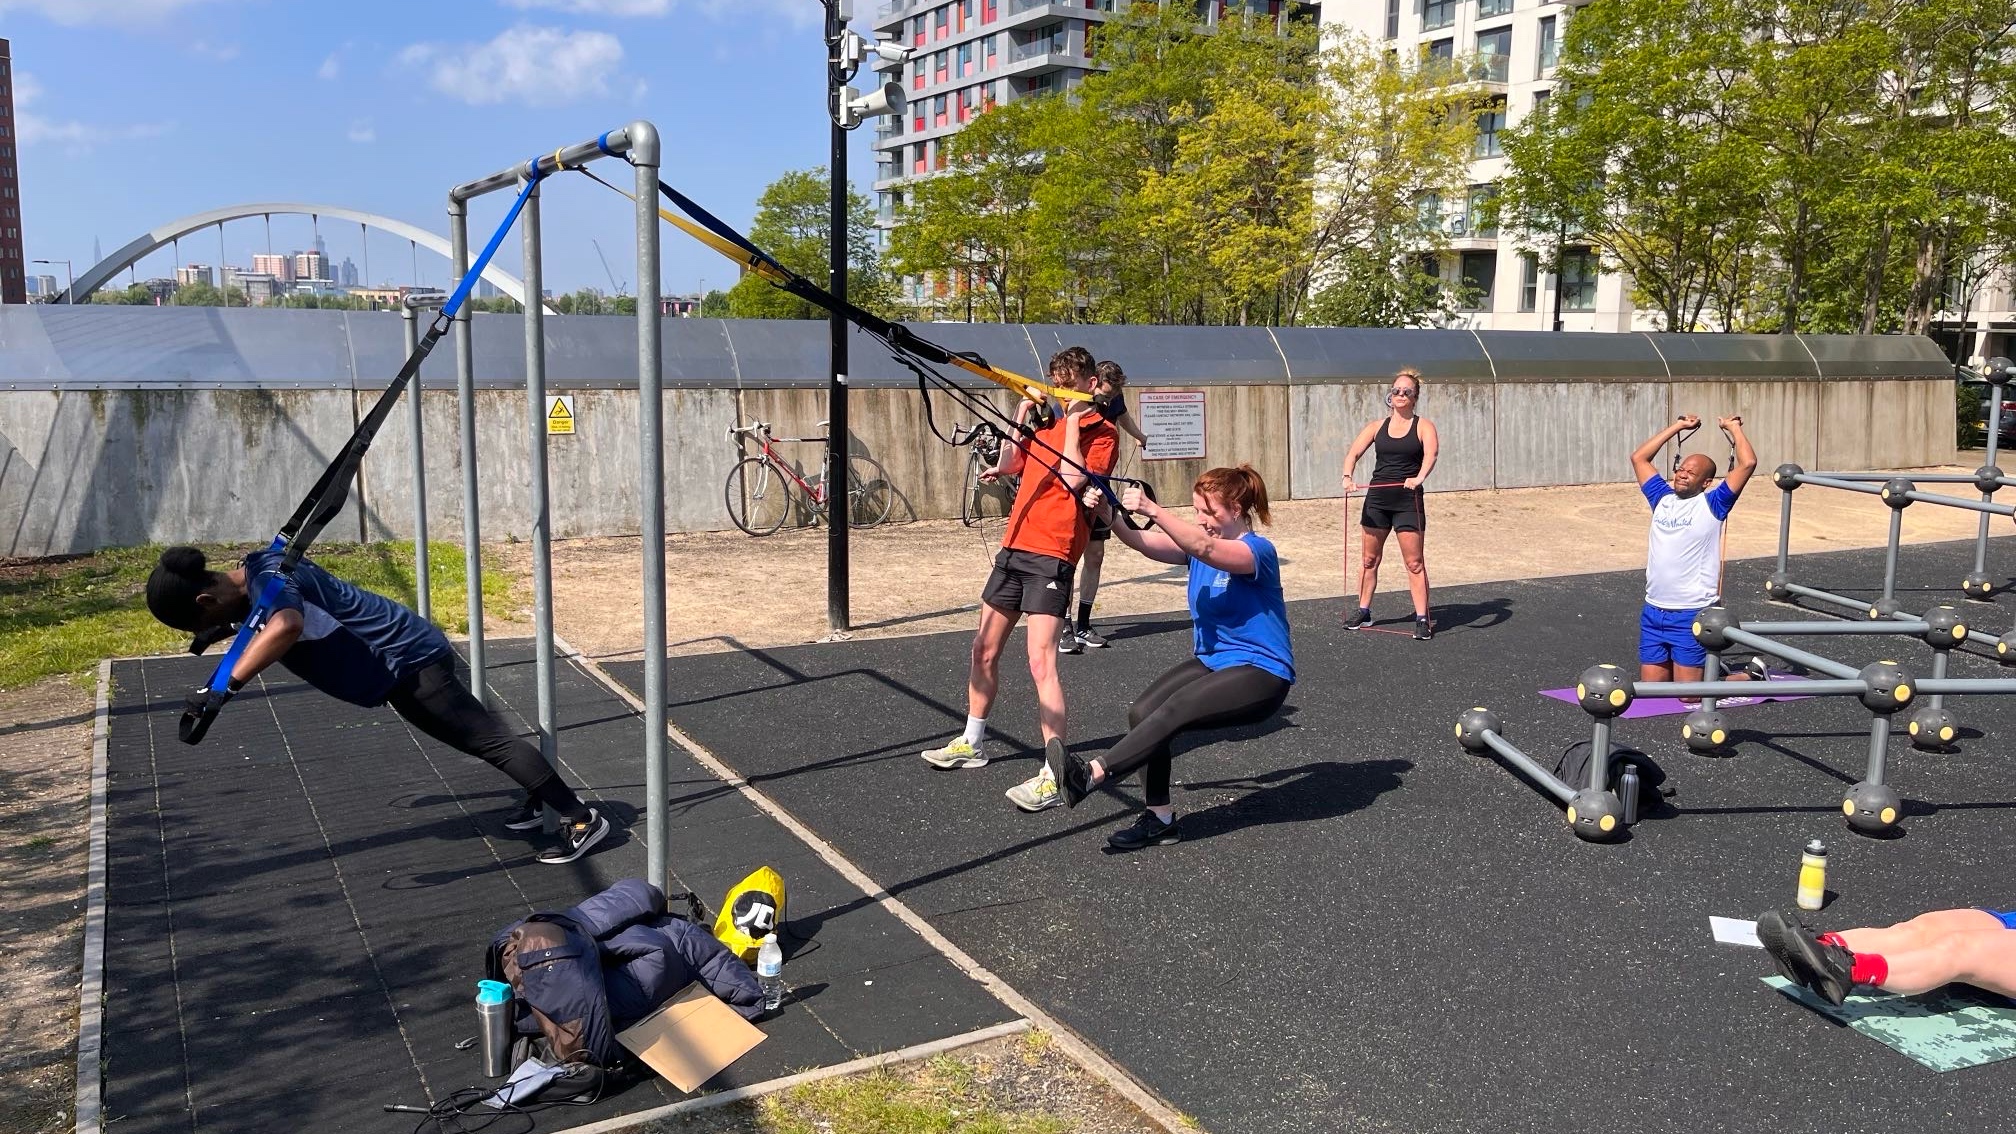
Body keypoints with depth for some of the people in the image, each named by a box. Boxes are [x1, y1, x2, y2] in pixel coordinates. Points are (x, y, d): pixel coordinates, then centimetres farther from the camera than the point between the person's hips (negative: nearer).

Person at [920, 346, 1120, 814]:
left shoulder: (1102, 433, -4)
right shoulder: (1047, 422, 18)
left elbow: (1071, 477, -18)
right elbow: (1009, 463, 13)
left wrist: (1073, 422, -12)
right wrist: (1025, 413, 6)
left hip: (1052, 556, -8)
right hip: (1014, 547, 8)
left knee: (1041, 662, -17)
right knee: (984, 651, 16)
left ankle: (1054, 774, -14)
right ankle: (971, 743, 33)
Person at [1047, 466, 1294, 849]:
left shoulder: (1258, 551, -15)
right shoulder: (1199, 542, 8)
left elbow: (1205, 548, -36)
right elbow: (1145, 542, -9)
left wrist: (1151, 509, -45)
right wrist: (1107, 515, -26)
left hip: (1260, 673, -7)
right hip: (1211, 661, 8)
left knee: (1172, 712, -29)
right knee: (1142, 713, -15)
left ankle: (1093, 773, -32)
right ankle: (1159, 819, -7)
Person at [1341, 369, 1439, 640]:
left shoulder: (1423, 426, -1)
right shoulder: (1377, 426, 7)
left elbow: (1431, 454, -20)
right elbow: (1353, 453, -2)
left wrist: (1419, 477, -40)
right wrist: (1347, 477, -23)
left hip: (1408, 500, -3)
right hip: (1377, 498, 4)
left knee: (1414, 562, -3)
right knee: (1370, 559, 12)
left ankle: (1422, 619, 1)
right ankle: (1364, 612, 24)